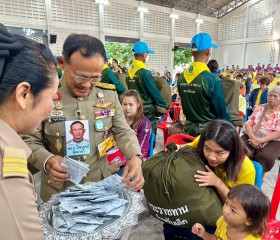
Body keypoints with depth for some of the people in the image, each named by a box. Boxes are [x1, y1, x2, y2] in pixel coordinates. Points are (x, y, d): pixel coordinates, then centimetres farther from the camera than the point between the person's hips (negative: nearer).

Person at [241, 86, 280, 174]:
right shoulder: (259, 108, 11)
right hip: (253, 137, 2)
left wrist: (260, 140, -23)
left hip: (272, 141, -2)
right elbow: (248, 124, 4)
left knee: (264, 156, -33)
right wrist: (252, 137, -16)